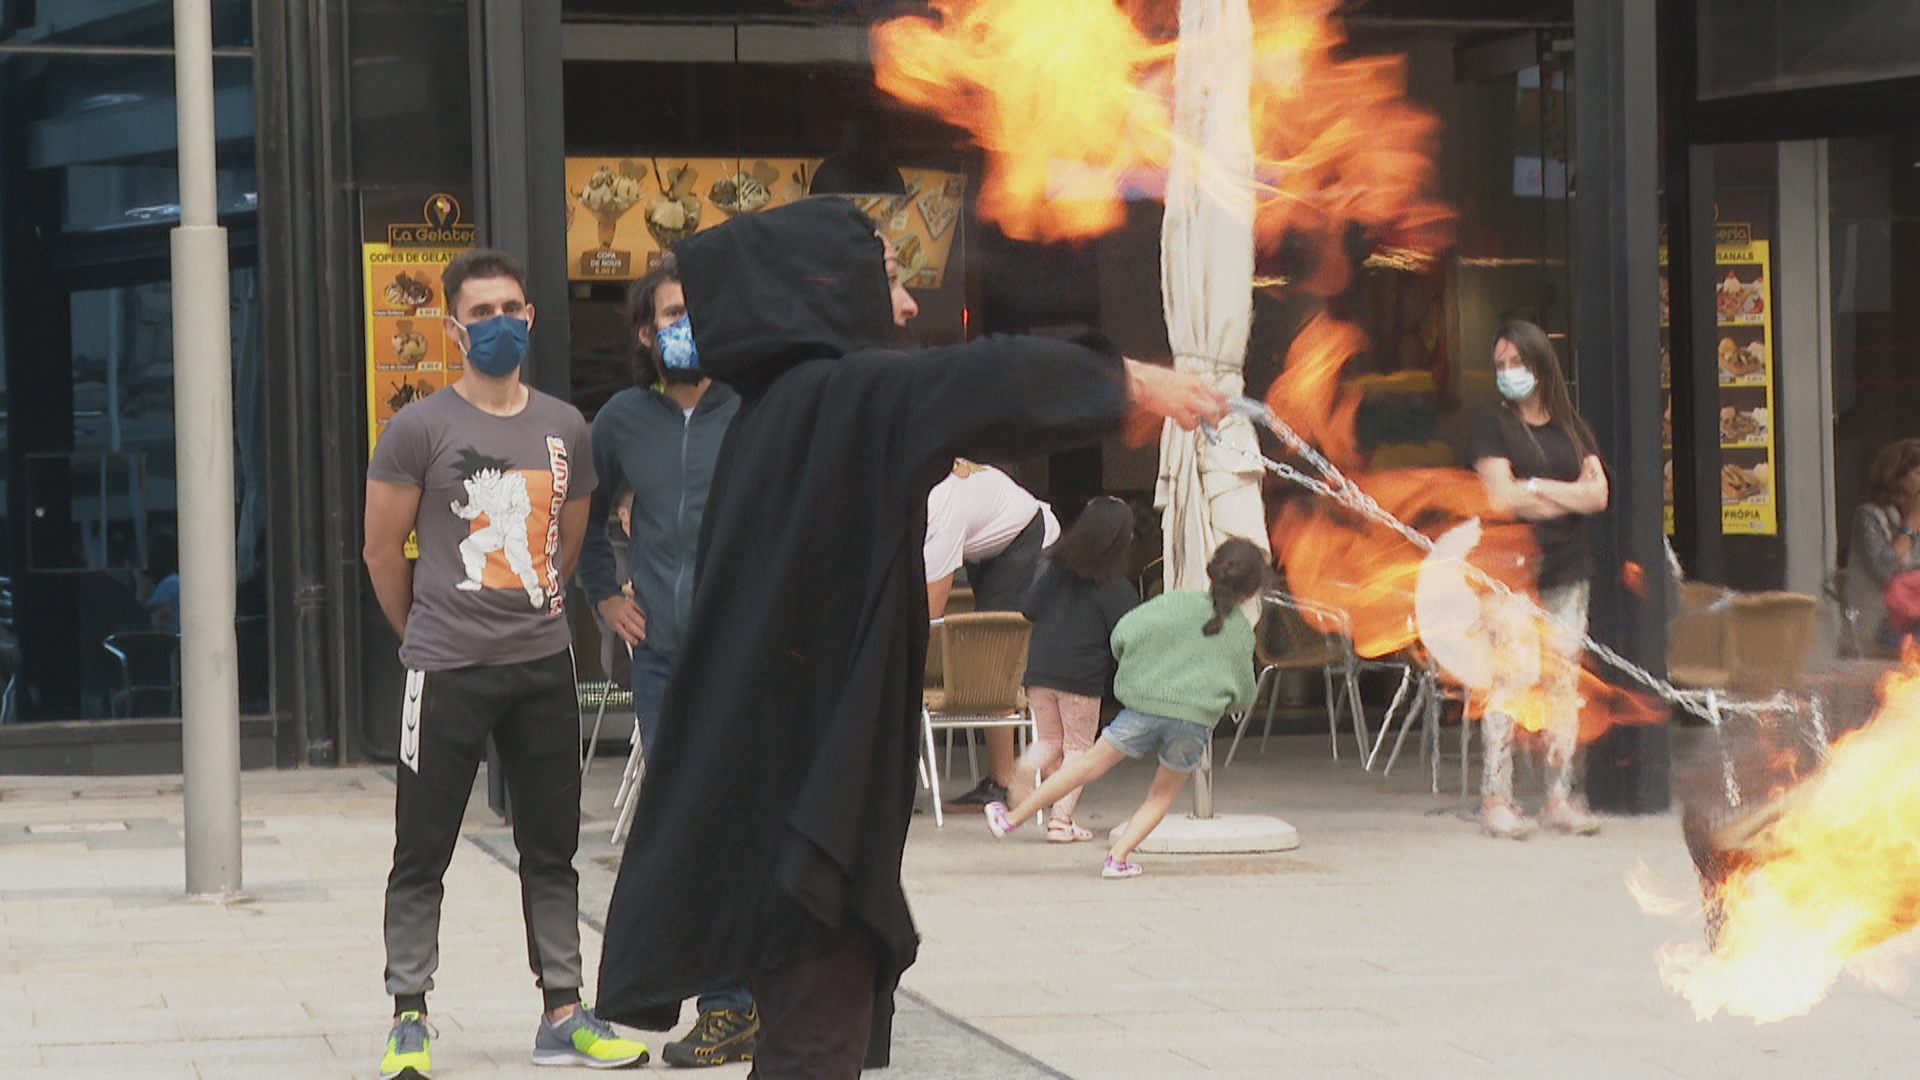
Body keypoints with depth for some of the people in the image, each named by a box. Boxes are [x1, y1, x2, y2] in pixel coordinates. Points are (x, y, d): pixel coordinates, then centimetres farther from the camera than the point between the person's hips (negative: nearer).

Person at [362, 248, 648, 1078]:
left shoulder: (565, 427, 8)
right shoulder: (421, 430, -6)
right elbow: (383, 550, -1)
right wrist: (427, 634, 9)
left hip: (545, 665, 5)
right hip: (448, 670, -4)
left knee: (552, 849, 10)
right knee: (423, 853, 0)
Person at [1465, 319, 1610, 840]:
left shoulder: (1572, 427, 15)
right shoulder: (1492, 426, 3)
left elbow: (1598, 495, 3)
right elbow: (1502, 497, -10)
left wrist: (1536, 488, -6)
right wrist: (1570, 497, -1)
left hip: (1565, 574, 5)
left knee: (1563, 682, 3)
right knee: (1506, 681, -10)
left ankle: (1560, 796, 7)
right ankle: (1496, 799, -9)